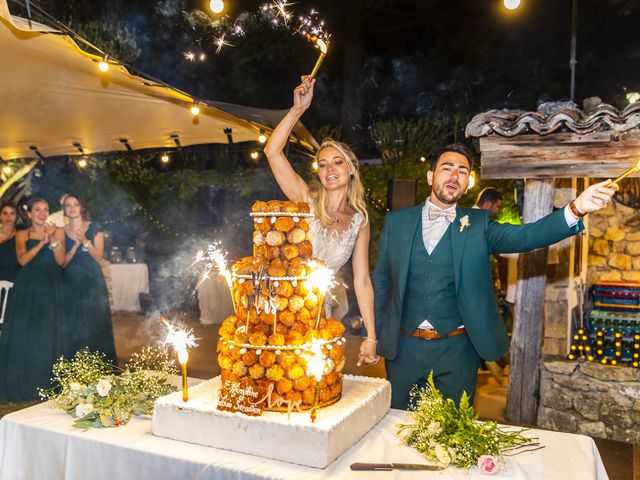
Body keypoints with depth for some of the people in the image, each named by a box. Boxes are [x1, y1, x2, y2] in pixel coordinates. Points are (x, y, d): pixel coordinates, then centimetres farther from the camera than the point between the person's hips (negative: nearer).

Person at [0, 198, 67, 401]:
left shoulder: (57, 231, 8)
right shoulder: (22, 234, 8)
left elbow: (61, 260, -1)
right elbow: (23, 260, -7)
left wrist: (53, 239, -13)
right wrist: (42, 242, -15)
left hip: (51, 287, 0)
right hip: (27, 287, 0)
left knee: (49, 334, 0)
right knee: (23, 333, 0)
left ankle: (48, 383, 8)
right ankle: (22, 384, 9)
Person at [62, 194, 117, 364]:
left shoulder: (94, 228, 3)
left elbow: (99, 257, -5)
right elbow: (62, 263, -2)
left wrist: (85, 242, -19)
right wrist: (76, 245, -16)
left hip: (93, 283, -1)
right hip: (70, 284, 1)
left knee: (96, 325, -2)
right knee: (74, 327, 1)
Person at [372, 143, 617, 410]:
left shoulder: (478, 224, 1)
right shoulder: (396, 221, 2)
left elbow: (524, 235, -16)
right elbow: (380, 282, 7)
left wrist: (576, 208, -32)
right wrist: (375, 336, 5)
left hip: (456, 349, 0)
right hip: (403, 347, 1)